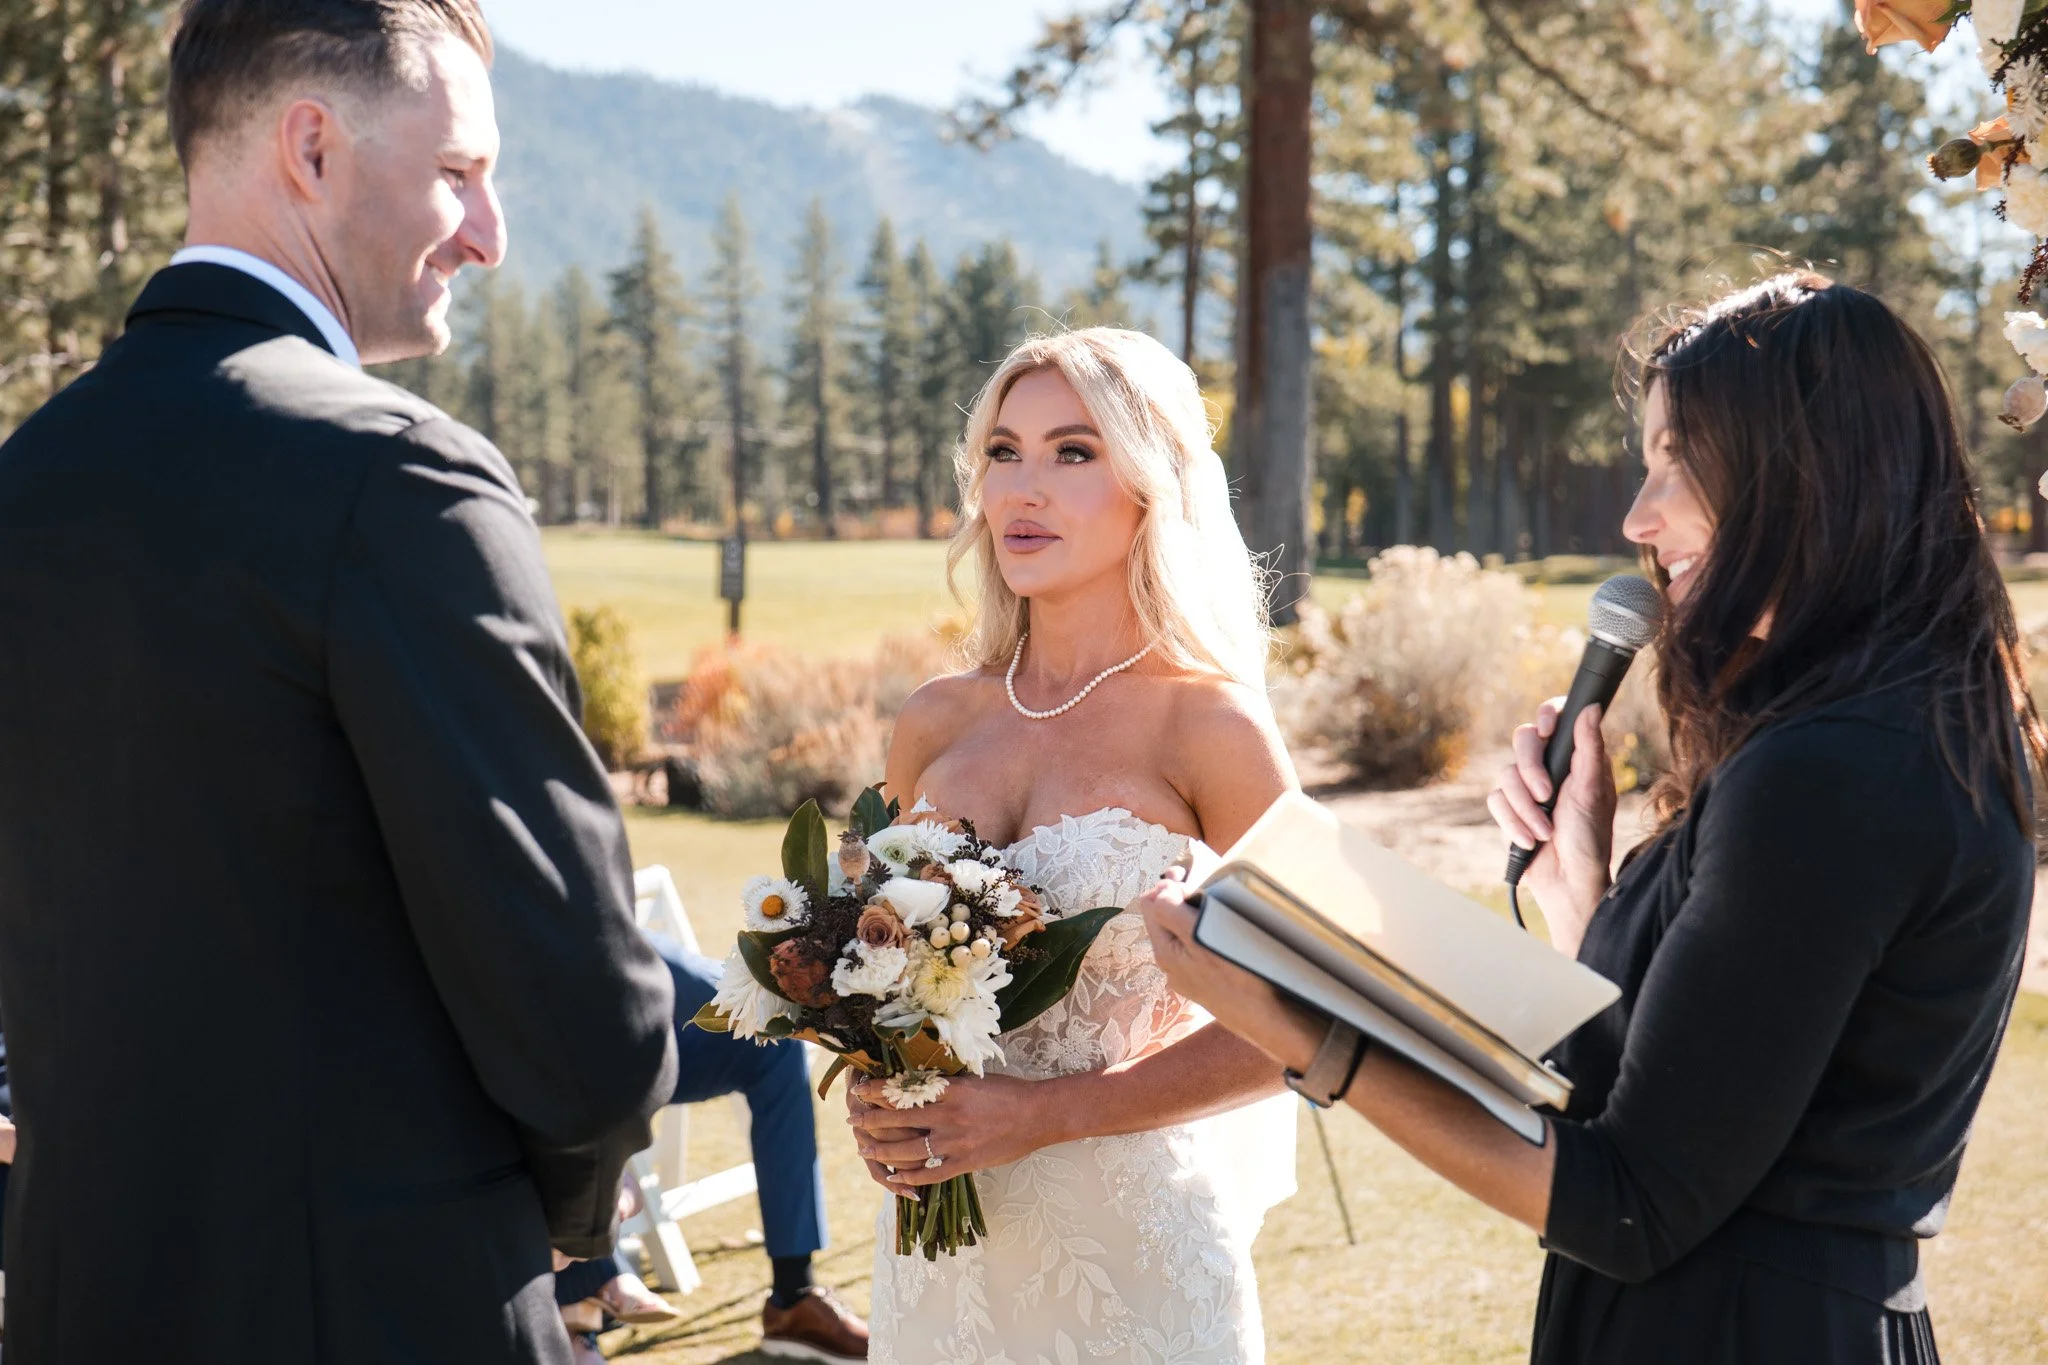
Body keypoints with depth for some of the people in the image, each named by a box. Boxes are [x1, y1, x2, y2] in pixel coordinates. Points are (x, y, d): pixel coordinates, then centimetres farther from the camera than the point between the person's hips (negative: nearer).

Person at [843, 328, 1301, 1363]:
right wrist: (875, 1092, -4)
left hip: (1129, 1241, -4)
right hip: (940, 1240, 4)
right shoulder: (937, 722, 3)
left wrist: (1047, 1113, -15)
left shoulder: (1209, 725, -10)